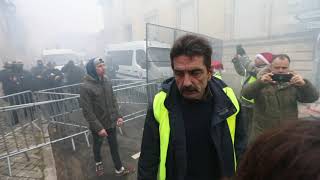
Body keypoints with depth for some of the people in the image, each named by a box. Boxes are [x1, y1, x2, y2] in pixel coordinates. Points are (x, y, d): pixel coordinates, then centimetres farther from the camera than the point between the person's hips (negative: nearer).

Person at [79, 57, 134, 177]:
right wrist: (98, 127, -21)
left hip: (111, 122, 4)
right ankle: (98, 163, 52)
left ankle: (119, 169, 35)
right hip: (97, 126, -4)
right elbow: (87, 111, -21)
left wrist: (118, 116, -2)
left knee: (114, 146, 17)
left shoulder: (106, 81, -5)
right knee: (97, 146, 22)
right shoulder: (85, 87, -22)